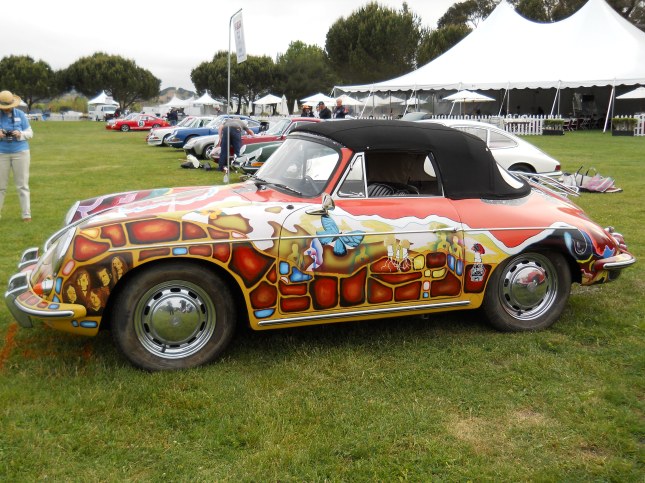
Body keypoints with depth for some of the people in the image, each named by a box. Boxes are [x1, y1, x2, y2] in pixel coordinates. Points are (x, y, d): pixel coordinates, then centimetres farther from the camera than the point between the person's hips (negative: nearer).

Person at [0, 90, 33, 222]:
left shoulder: (20, 114, 2)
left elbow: (30, 133, 4)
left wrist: (20, 134, -16)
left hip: (20, 152, 0)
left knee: (22, 185, 1)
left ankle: (26, 214, 5)